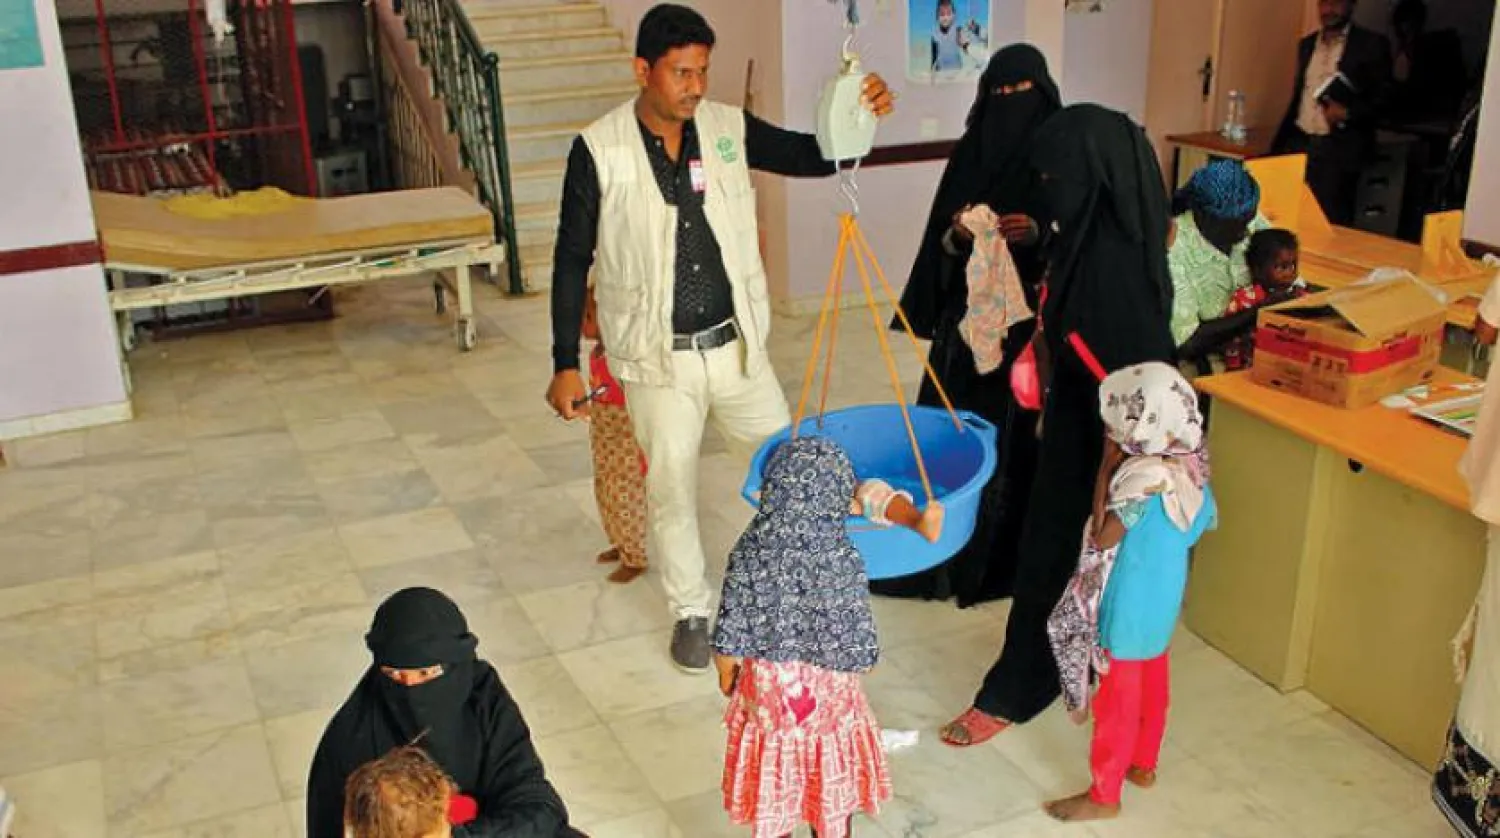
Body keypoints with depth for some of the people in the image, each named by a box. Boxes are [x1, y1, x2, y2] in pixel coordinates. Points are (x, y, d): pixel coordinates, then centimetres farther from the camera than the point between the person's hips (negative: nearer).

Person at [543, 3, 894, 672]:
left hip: (736, 345, 3)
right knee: (670, 491, 9)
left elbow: (815, 158, -2)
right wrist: (565, 365, -5)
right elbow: (572, 260, -5)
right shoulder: (599, 151, -11)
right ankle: (691, 613, 32)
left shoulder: (729, 129, -3)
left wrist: (859, 117, -25)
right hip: (658, 359, -2)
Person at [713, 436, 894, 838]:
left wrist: (727, 678, 9)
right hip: (829, 705, -1)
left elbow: (728, 649, -12)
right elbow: (858, 656, -16)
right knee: (833, 803, 22)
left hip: (767, 703, 1)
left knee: (772, 796, 22)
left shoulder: (749, 555, -18)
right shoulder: (844, 562, -23)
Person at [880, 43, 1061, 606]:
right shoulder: (971, 150, 5)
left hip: (1030, 316, -2)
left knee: (1016, 431, 2)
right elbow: (939, 237, 6)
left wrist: (1036, 234, -20)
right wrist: (959, 234, -16)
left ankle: (1008, 554, 15)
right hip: (969, 312, 3)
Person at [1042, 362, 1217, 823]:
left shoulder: (1141, 477, -31)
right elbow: (1204, 521, 9)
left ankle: (1104, 795, 21)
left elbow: (1102, 538, -22)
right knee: (1152, 690, 25)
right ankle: (1143, 765, 45)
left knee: (1117, 703, 7)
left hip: (1128, 611, -8)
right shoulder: (1191, 468, -7)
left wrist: (1106, 467, -22)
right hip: (1162, 603, 8)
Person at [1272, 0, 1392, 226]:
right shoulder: (1307, 44, 16)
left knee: (1332, 222, -6)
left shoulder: (1372, 44, -1)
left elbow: (1384, 98, -2)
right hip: (1299, 144, 5)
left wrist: (1347, 113, -18)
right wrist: (1277, 144, 15)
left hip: (1339, 149, -5)